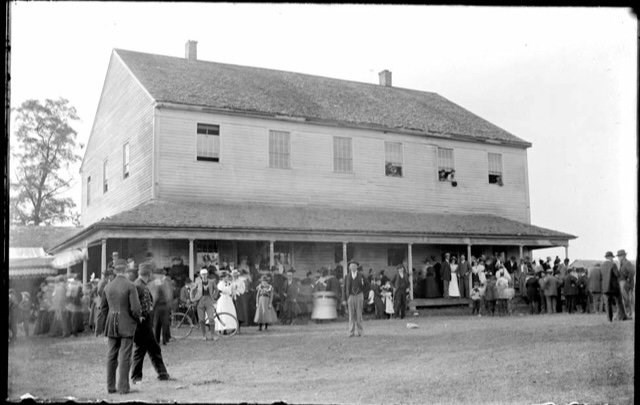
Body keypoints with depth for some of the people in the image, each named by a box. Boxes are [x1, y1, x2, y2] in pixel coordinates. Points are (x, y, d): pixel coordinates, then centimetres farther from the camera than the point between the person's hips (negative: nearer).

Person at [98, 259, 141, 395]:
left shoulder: (107, 287, 5)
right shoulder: (130, 286, -12)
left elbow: (103, 308, 11)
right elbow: (135, 308, -15)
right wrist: (137, 318, 3)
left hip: (111, 325, 5)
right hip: (127, 325, -5)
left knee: (111, 356, 11)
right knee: (124, 357, 0)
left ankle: (110, 386, 16)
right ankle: (123, 387, 2)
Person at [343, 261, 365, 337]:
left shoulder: (361, 276, 2)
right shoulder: (347, 277, 5)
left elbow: (364, 288, 3)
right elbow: (345, 288, 6)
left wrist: (362, 284, -20)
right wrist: (344, 299, 1)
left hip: (359, 296, -1)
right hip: (350, 296, 1)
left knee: (359, 315, -1)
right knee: (351, 315, -1)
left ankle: (358, 332, 4)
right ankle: (351, 332, 2)